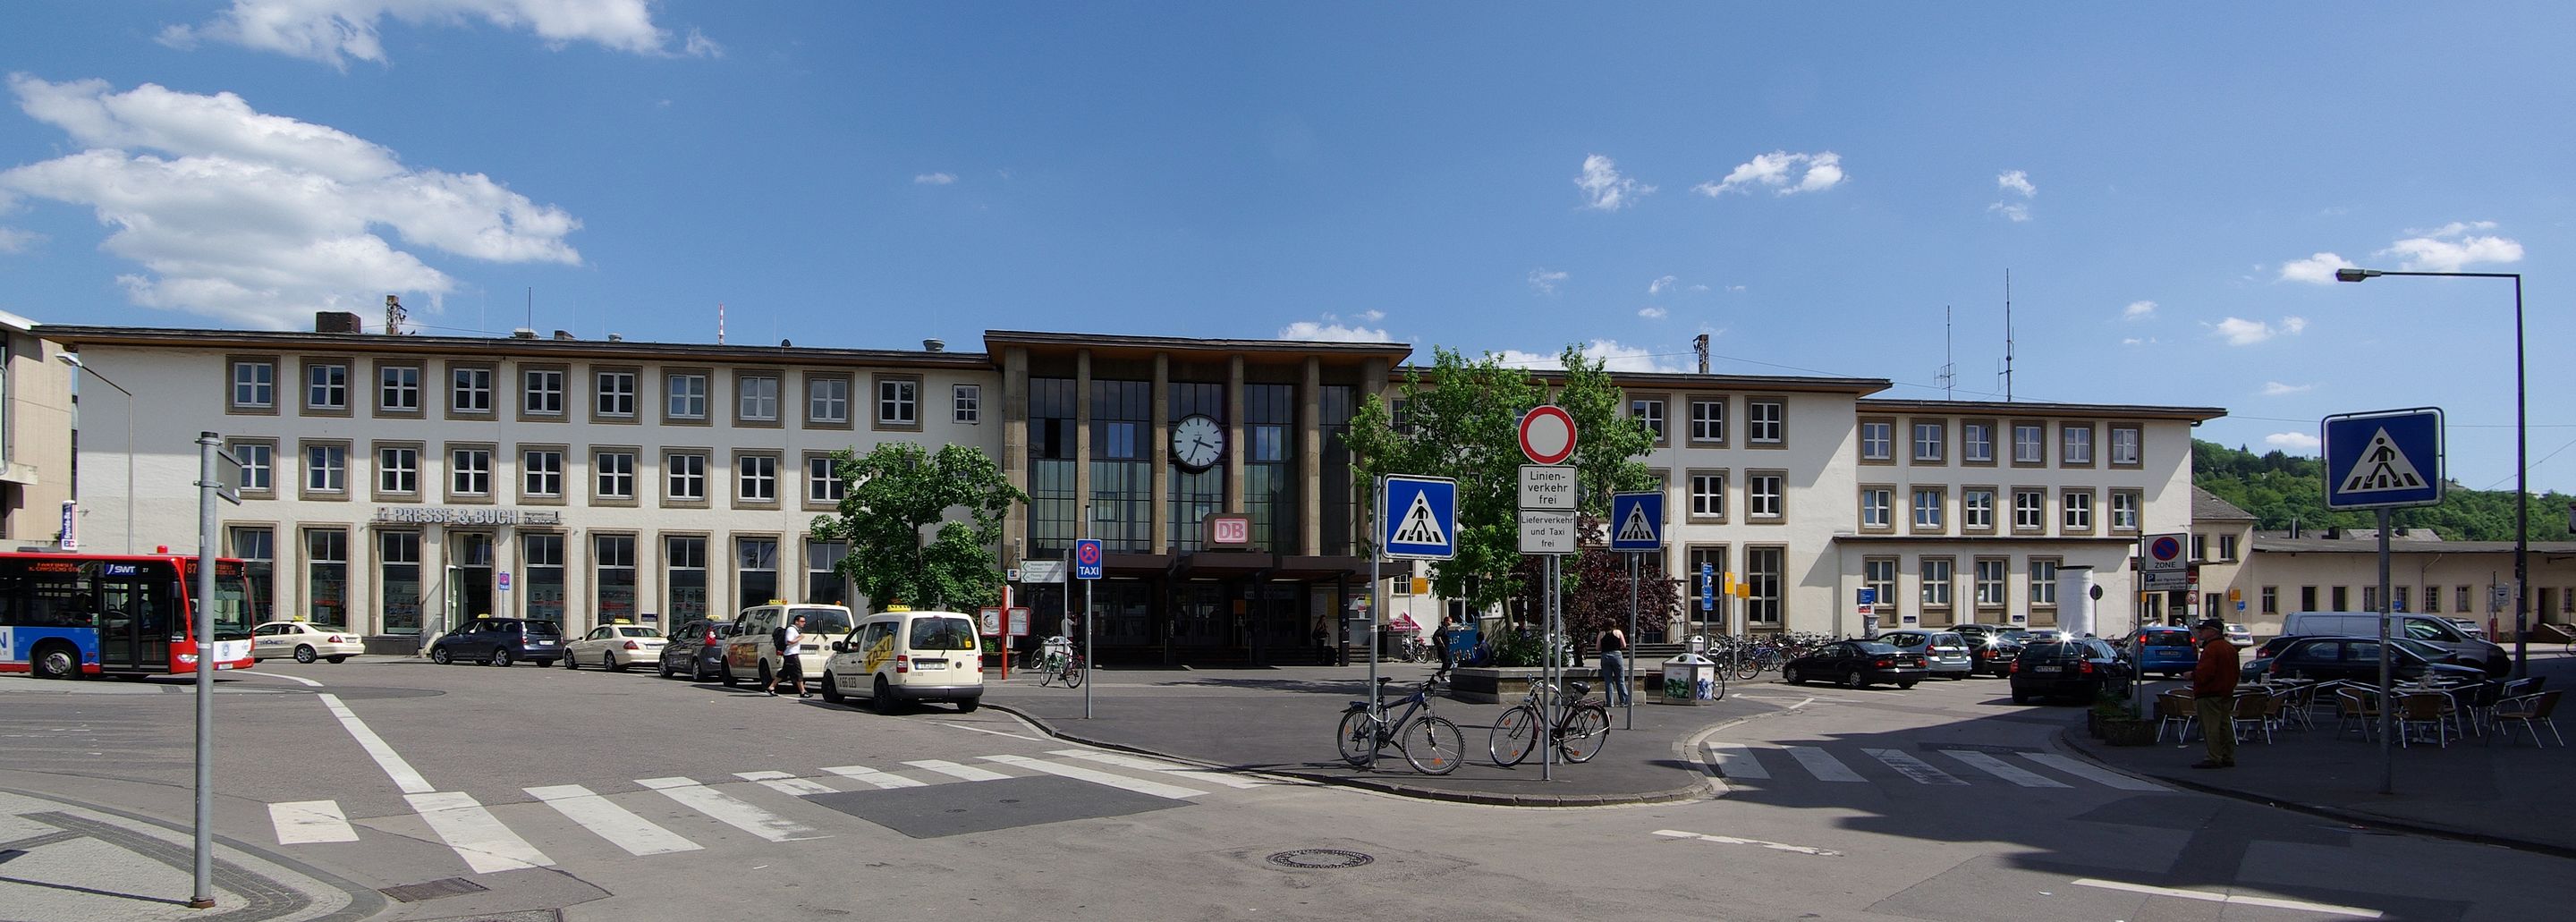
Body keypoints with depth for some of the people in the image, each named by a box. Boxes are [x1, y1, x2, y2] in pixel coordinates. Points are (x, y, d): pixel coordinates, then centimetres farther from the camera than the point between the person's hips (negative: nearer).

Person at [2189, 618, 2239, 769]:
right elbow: (2235, 672, 20)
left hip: (2209, 695, -10)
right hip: (2227, 693, 10)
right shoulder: (2230, 648, 16)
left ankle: (2214, 759, -9)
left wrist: (2192, 674, -7)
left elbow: (2205, 671, -24)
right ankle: (2228, 758, 17)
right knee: (2225, 725, 13)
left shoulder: (2211, 648, -17)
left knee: (2211, 727, -8)